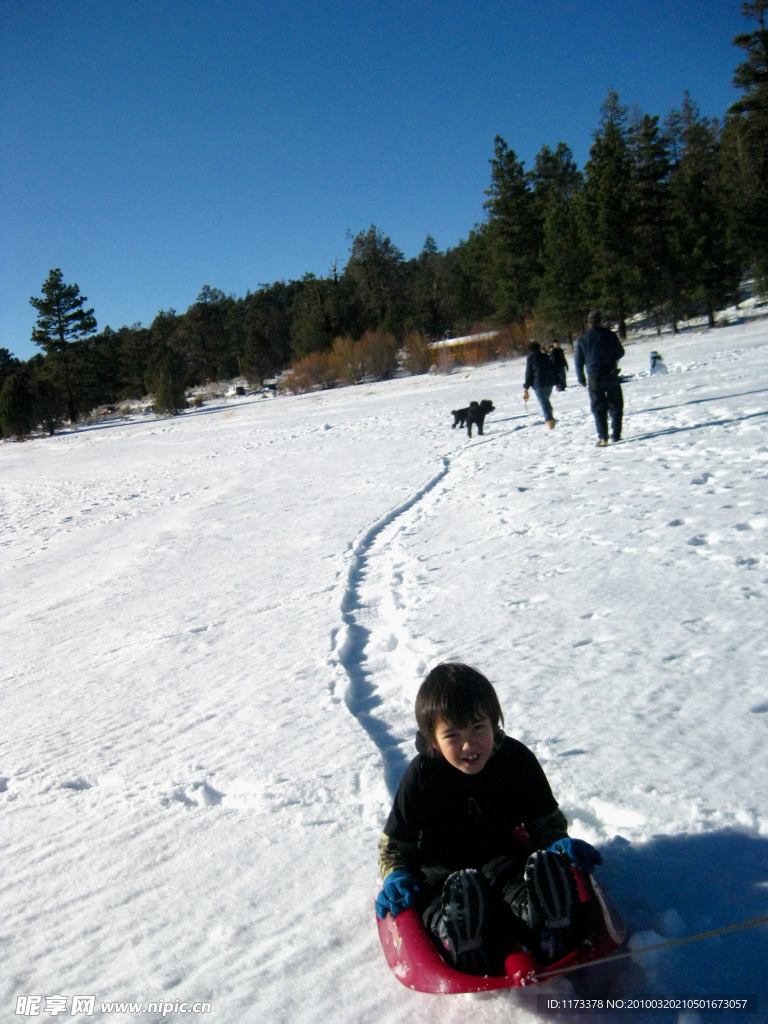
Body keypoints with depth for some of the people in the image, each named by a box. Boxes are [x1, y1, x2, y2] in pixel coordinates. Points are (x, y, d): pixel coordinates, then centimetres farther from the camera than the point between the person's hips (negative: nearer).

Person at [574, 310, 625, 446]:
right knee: (615, 405, 11)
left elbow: (579, 361, 4)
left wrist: (581, 378, 15)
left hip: (594, 377, 0)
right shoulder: (610, 335, -1)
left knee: (598, 408, 3)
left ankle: (603, 437, -5)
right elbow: (620, 352, 4)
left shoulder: (582, 339, 2)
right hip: (611, 375, 0)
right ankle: (616, 434, 10)